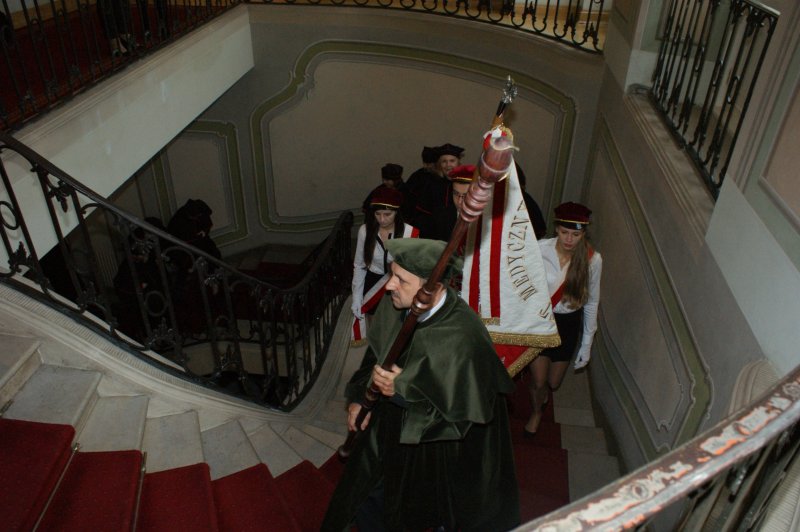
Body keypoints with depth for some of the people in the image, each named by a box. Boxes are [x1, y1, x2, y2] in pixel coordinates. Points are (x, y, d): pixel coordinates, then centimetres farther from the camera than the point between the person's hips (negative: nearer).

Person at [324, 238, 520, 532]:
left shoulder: (463, 339, -36)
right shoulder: (393, 305, -17)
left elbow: (467, 414, -25)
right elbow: (376, 354, 3)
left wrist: (406, 390, -30)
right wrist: (360, 397, -2)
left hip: (442, 449, -5)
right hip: (391, 426, 6)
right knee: (369, 506, 23)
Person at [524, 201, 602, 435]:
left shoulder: (592, 259, -16)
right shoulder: (539, 249, -23)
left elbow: (591, 302, -4)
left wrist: (586, 345, 1)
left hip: (568, 323, 2)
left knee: (553, 383, 18)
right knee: (538, 381, 6)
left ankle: (544, 390, 58)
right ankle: (537, 412, 42)